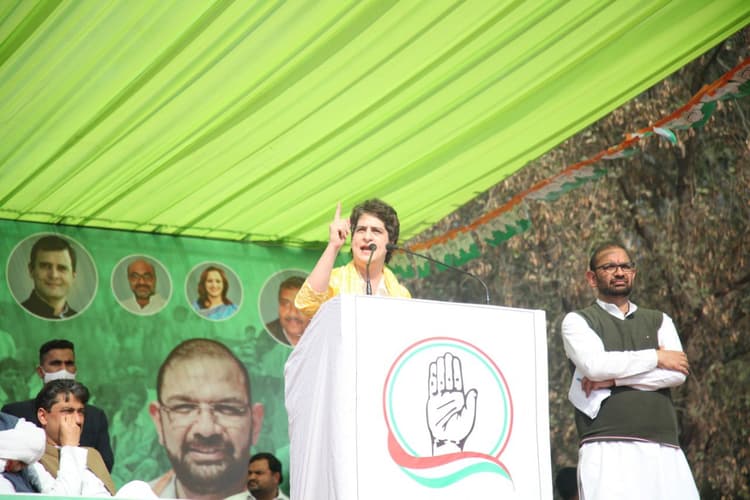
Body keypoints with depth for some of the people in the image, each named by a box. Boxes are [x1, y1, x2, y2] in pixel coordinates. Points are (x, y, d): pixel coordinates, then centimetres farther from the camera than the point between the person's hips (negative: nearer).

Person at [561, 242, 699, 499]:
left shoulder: (659, 321, 22)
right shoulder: (578, 321, 12)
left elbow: (677, 373, 5)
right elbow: (595, 364, -8)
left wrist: (614, 379, -3)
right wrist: (656, 357, 2)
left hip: (663, 447, 4)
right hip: (607, 446, -3)